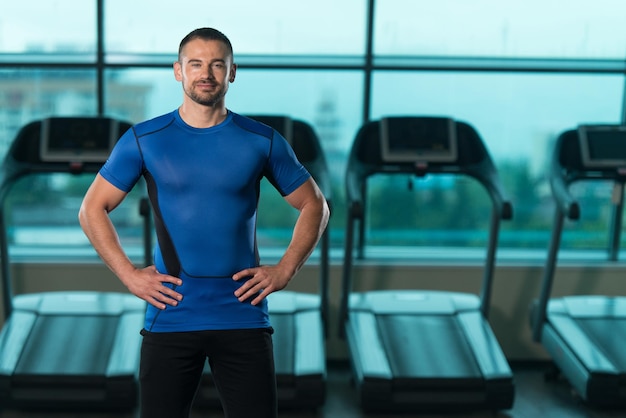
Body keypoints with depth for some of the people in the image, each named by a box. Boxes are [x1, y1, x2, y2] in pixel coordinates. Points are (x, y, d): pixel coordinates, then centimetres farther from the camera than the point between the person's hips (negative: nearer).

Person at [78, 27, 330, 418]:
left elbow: (315, 206, 10)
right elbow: (92, 209, 6)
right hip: (170, 317, 0)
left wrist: (285, 270, 0)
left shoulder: (262, 141, 2)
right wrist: (129, 274, -3)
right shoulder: (144, 140, 1)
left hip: (244, 317, 0)